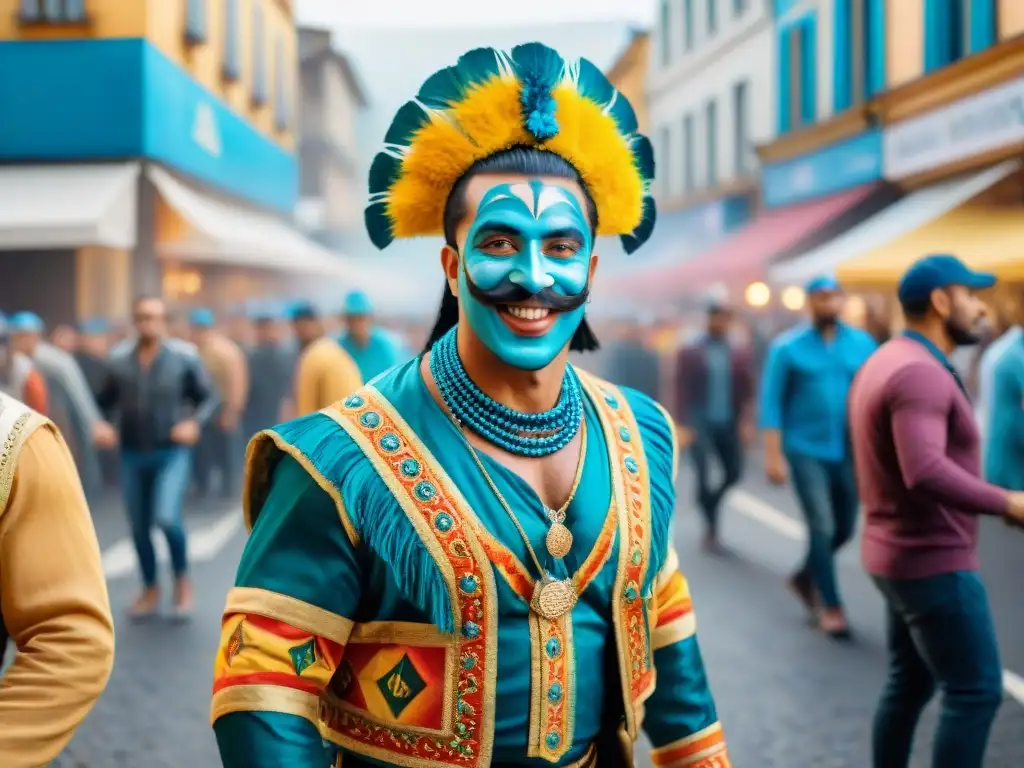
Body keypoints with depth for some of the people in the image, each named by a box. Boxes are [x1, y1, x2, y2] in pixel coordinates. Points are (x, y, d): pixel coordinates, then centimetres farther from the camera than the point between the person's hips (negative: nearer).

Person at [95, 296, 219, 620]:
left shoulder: (184, 359, -4)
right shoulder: (119, 363, 2)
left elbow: (209, 397, 1)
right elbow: (105, 403, 11)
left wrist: (194, 423, -15)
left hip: (171, 453, -3)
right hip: (132, 456, 3)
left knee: (167, 518, -19)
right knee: (139, 527, 9)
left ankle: (182, 581, 7)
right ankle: (150, 592, 28)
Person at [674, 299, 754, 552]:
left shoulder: (739, 354, 6)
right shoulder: (690, 353, -2)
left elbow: (747, 390, 6)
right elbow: (682, 390, -4)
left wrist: (747, 421, -5)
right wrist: (683, 425, -10)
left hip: (728, 424, 3)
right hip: (700, 423, -3)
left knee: (734, 473, 4)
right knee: (704, 477, -8)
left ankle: (709, 504, 32)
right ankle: (711, 529, 4)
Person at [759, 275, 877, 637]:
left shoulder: (863, 344, 3)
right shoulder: (787, 347, -3)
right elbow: (772, 402, -4)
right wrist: (773, 454, -9)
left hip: (850, 451, 3)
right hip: (806, 450, -3)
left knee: (844, 527, 10)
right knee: (822, 527, -8)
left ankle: (805, 577, 36)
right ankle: (831, 606, 4)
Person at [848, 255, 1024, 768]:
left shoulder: (885, 361, 12)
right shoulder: (920, 372, -22)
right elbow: (926, 472, -35)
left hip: (900, 553, 10)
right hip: (933, 561, -10)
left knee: (910, 683, 17)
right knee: (976, 691, -4)